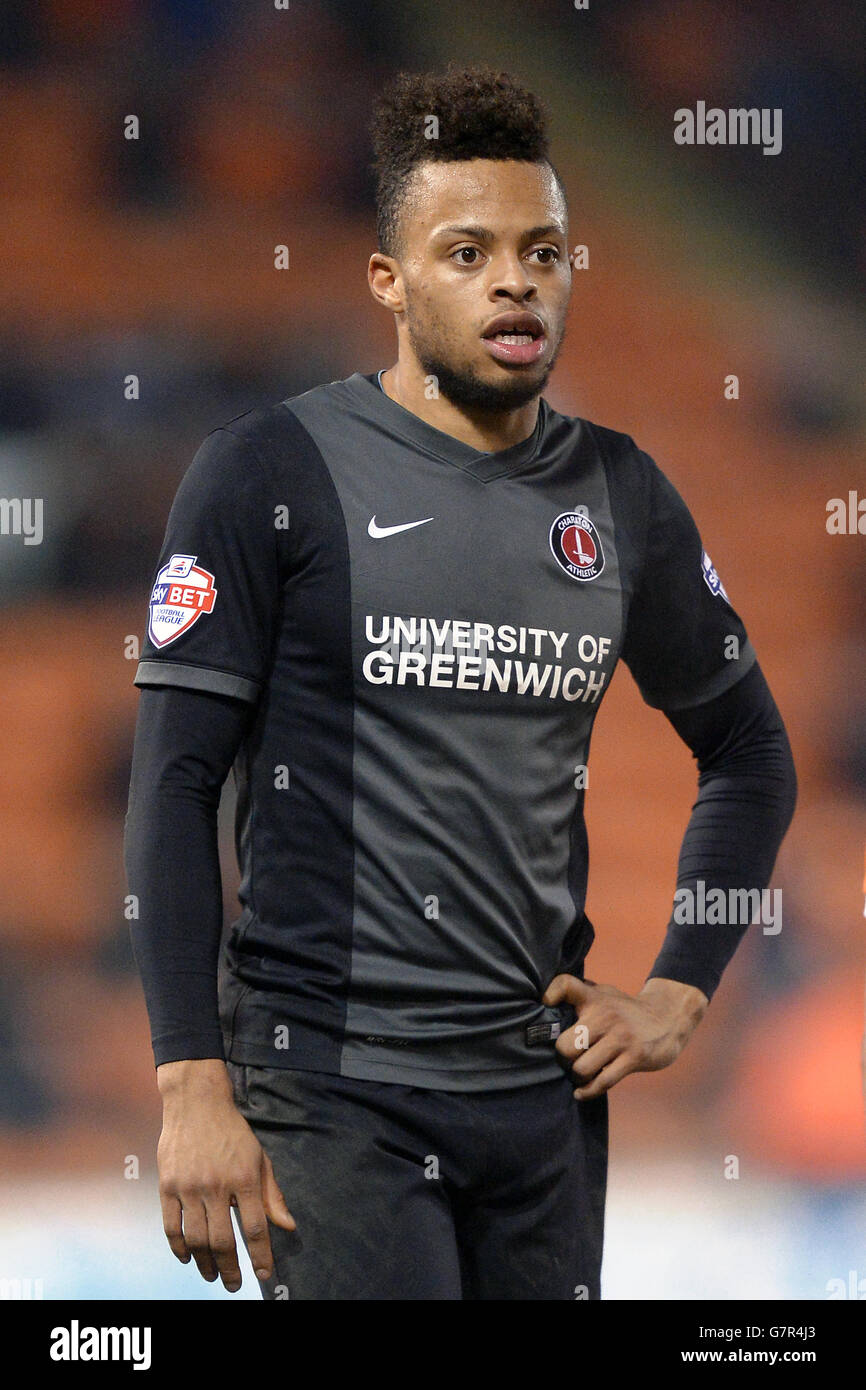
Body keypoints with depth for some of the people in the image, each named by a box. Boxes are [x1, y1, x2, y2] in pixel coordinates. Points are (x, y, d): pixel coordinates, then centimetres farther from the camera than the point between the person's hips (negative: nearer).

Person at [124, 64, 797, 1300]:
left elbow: (748, 749, 24)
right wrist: (193, 1087, -14)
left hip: (544, 1083, 5)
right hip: (330, 1086, -5)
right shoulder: (272, 474, -4)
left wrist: (682, 991, 13)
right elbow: (176, 784, -7)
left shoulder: (619, 498, 10)